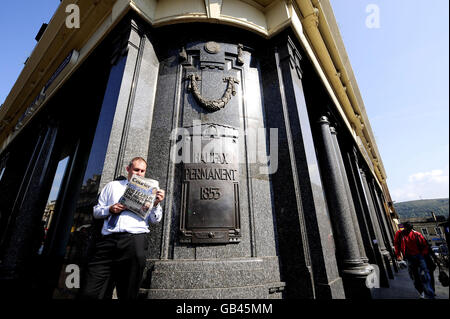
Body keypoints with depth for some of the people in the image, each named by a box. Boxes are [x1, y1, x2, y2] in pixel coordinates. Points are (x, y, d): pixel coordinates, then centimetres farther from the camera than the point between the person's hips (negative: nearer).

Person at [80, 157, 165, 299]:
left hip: (135, 239, -1)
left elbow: (154, 220, 9)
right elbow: (96, 211, 19)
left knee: (127, 293, 2)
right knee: (89, 293, -4)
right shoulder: (112, 186, 20)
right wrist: (110, 209, -1)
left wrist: (157, 203, -9)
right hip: (107, 239, 2)